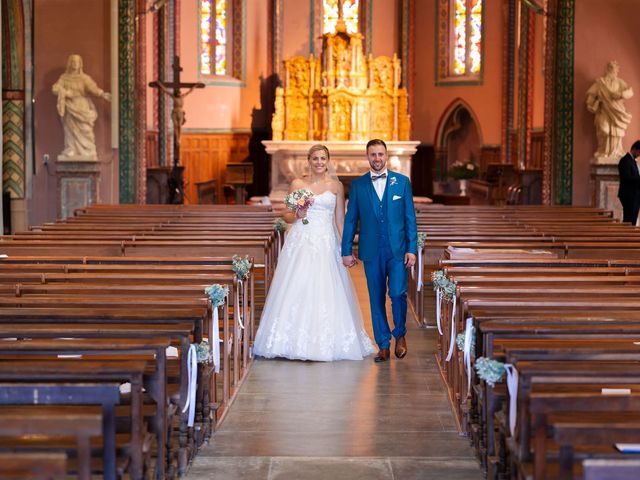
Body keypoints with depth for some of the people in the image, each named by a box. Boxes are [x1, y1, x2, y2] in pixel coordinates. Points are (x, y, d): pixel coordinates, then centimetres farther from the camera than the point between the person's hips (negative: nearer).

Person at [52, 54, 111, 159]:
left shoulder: (84, 78, 3)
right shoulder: (64, 78, 9)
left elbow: (93, 88, -12)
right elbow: (55, 88, -3)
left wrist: (103, 94, -29)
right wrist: (68, 93, -17)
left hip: (83, 109, -1)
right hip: (70, 110, 1)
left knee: (85, 133, -7)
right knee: (71, 133, -3)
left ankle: (89, 156, -8)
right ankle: (71, 156, -3)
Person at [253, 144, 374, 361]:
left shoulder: (336, 186, 7)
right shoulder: (297, 184, 7)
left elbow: (340, 220, 7)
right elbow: (288, 216, 11)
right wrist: (297, 215, -11)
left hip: (326, 244, 0)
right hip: (300, 242, 0)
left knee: (326, 292, -3)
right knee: (296, 291, -3)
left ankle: (325, 342, 8)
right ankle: (296, 342, 6)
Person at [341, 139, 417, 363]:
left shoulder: (402, 181, 5)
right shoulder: (358, 184, 6)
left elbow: (410, 217, 4)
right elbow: (350, 219, 8)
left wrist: (412, 248, -2)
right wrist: (347, 250, 3)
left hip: (397, 249, -1)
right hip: (371, 251, 1)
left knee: (398, 293, -10)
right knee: (376, 299, 4)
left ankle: (400, 334, 15)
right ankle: (383, 345, 14)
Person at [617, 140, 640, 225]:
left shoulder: (632, 160, 19)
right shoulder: (625, 160, -11)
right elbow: (627, 177, -22)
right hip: (629, 195, -9)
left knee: (633, 220, 6)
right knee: (629, 220, -11)